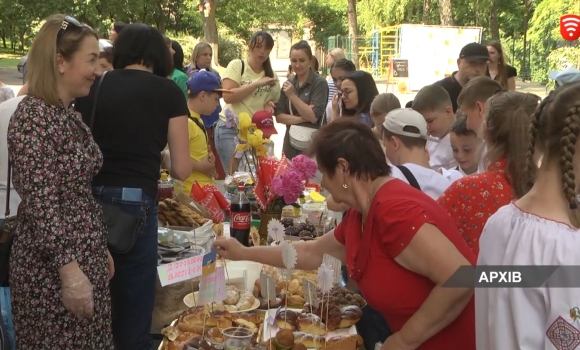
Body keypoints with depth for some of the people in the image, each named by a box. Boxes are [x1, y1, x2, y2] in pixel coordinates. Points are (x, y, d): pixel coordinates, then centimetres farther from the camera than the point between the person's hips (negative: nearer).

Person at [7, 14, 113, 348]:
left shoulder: (69, 114, 9)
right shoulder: (34, 117, -18)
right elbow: (40, 204, -22)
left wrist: (100, 249, 19)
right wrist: (69, 269, -22)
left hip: (85, 257, 9)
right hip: (53, 267, -9)